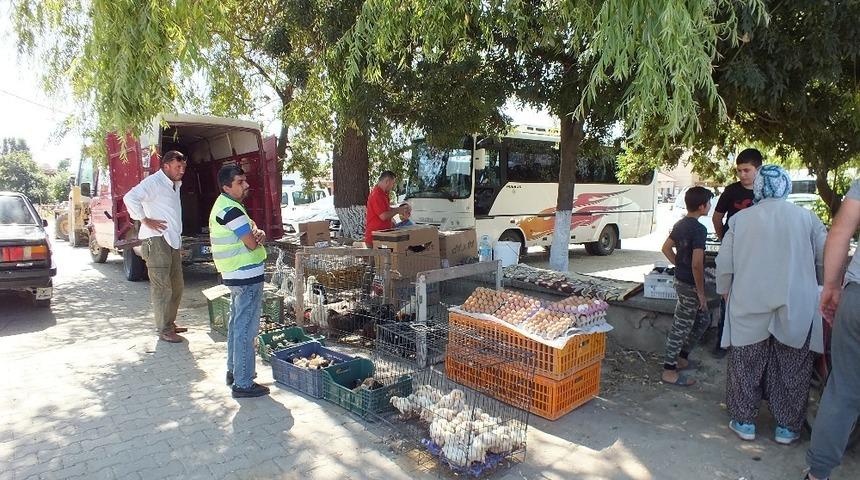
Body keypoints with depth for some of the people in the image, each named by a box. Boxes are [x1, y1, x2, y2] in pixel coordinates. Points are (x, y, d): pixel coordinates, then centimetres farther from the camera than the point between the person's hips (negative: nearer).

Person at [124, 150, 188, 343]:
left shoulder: (175, 185, 18)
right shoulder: (154, 182, -10)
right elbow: (130, 198, -24)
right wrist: (145, 220, -19)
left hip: (172, 241, 9)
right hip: (156, 240, -9)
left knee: (177, 285, 14)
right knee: (162, 287, -6)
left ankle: (170, 322, 27)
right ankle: (164, 330, 1)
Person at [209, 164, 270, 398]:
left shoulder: (225, 205, 13)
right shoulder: (230, 210, -20)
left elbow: (250, 226, 12)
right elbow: (252, 244, -22)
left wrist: (257, 233, -11)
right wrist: (257, 237, 1)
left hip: (235, 275, 11)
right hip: (247, 277, -11)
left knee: (236, 324, 20)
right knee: (246, 329, -4)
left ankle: (234, 370, 34)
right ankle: (243, 384, 4)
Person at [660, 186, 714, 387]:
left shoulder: (680, 224, 7)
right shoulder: (699, 229, -20)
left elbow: (666, 248, 17)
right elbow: (697, 264, -25)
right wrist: (701, 292, -17)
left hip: (681, 280, 9)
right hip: (690, 285, -9)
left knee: (702, 321, 22)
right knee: (681, 327, -1)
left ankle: (681, 357, 31)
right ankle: (669, 371, 9)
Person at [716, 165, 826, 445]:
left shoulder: (740, 219, -3)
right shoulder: (806, 217, -3)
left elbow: (724, 262, -1)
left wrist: (724, 290, 15)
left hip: (749, 308, 0)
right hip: (795, 309, 1)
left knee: (746, 366, 12)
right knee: (791, 369, 14)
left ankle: (744, 422, 21)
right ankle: (787, 427, 25)